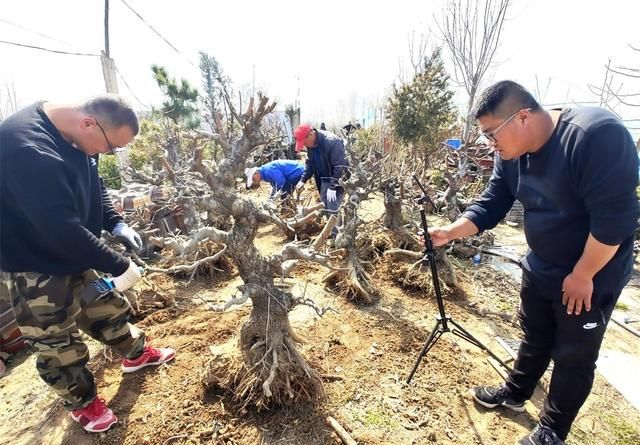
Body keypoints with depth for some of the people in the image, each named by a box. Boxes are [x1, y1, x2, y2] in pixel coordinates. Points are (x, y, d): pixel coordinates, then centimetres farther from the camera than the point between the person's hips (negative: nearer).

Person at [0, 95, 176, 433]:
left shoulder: (74, 137, -6)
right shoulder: (28, 149, -35)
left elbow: (93, 188, 10)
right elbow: (62, 229, -37)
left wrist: (116, 224, -4)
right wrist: (118, 266, -27)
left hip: (73, 251, 8)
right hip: (34, 265, -8)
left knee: (107, 305, 20)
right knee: (57, 343, 9)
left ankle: (136, 353, 42)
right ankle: (82, 403, 30)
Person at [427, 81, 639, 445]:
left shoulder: (597, 135, -29)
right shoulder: (511, 154, -7)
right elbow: (491, 205, -6)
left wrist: (582, 276, -21)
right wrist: (450, 231, -20)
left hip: (591, 276, -6)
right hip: (540, 268, 6)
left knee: (573, 356, 11)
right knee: (534, 339, 23)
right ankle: (516, 393, 45)